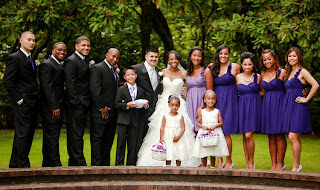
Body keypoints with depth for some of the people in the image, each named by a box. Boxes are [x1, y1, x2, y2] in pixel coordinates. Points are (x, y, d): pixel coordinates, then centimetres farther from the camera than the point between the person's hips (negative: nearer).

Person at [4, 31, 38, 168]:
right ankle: (23, 165, -4)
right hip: (23, 103, -9)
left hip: (32, 104, 9)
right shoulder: (14, 58, -7)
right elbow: (7, 81, -13)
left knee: (28, 135, 10)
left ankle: (14, 164, 17)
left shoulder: (31, 59, 20)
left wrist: (36, 99, 14)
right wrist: (18, 99, -15)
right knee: (23, 134, -8)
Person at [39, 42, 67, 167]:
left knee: (50, 138, 11)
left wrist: (60, 107, 14)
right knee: (52, 136, -10)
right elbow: (47, 87, -17)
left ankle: (47, 165, 15)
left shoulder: (60, 66, 21)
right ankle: (56, 164, -10)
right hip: (50, 109, -9)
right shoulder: (46, 65, -9)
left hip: (58, 108, 9)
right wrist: (54, 107, -21)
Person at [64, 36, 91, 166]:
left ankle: (73, 163, 15)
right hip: (76, 104, -9)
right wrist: (76, 102, -19)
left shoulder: (84, 62, 20)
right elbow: (70, 84, -16)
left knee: (77, 134, 11)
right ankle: (80, 163, -7)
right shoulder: (71, 61, -9)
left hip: (83, 104, 9)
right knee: (76, 134, -7)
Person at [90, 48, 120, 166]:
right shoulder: (97, 68, -8)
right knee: (97, 139, -4)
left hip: (112, 113, 9)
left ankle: (106, 165, 16)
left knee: (108, 140, 10)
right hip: (100, 113, -9)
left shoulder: (114, 72, 19)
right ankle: (96, 166, -2)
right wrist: (101, 108, -16)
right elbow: (94, 90, -16)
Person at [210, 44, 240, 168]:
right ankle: (219, 161, 8)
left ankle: (229, 161, 7)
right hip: (216, 101, 4)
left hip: (229, 102, -4)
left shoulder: (235, 67, 0)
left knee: (226, 133, -7)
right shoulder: (213, 68, 11)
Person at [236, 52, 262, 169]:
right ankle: (247, 162, 10)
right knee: (245, 137, 3)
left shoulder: (257, 77, 4)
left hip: (254, 106, -2)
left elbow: (262, 91, 16)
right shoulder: (238, 77, 7)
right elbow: (235, 92, 18)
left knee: (248, 135, -12)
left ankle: (251, 162, 0)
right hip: (242, 106, 2)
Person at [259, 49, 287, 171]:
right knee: (271, 136, 6)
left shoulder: (282, 72, -5)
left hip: (279, 104, -5)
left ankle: (280, 163, 7)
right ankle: (273, 163, 12)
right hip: (267, 105, 5)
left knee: (279, 135, -3)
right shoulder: (263, 75, 12)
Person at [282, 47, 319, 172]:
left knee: (293, 137, -14)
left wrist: (306, 99, -13)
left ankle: (296, 166, -8)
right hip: (288, 106, 8)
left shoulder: (302, 72, -6)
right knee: (296, 138, 9)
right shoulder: (289, 73, 18)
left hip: (298, 107, -8)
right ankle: (297, 165, 13)